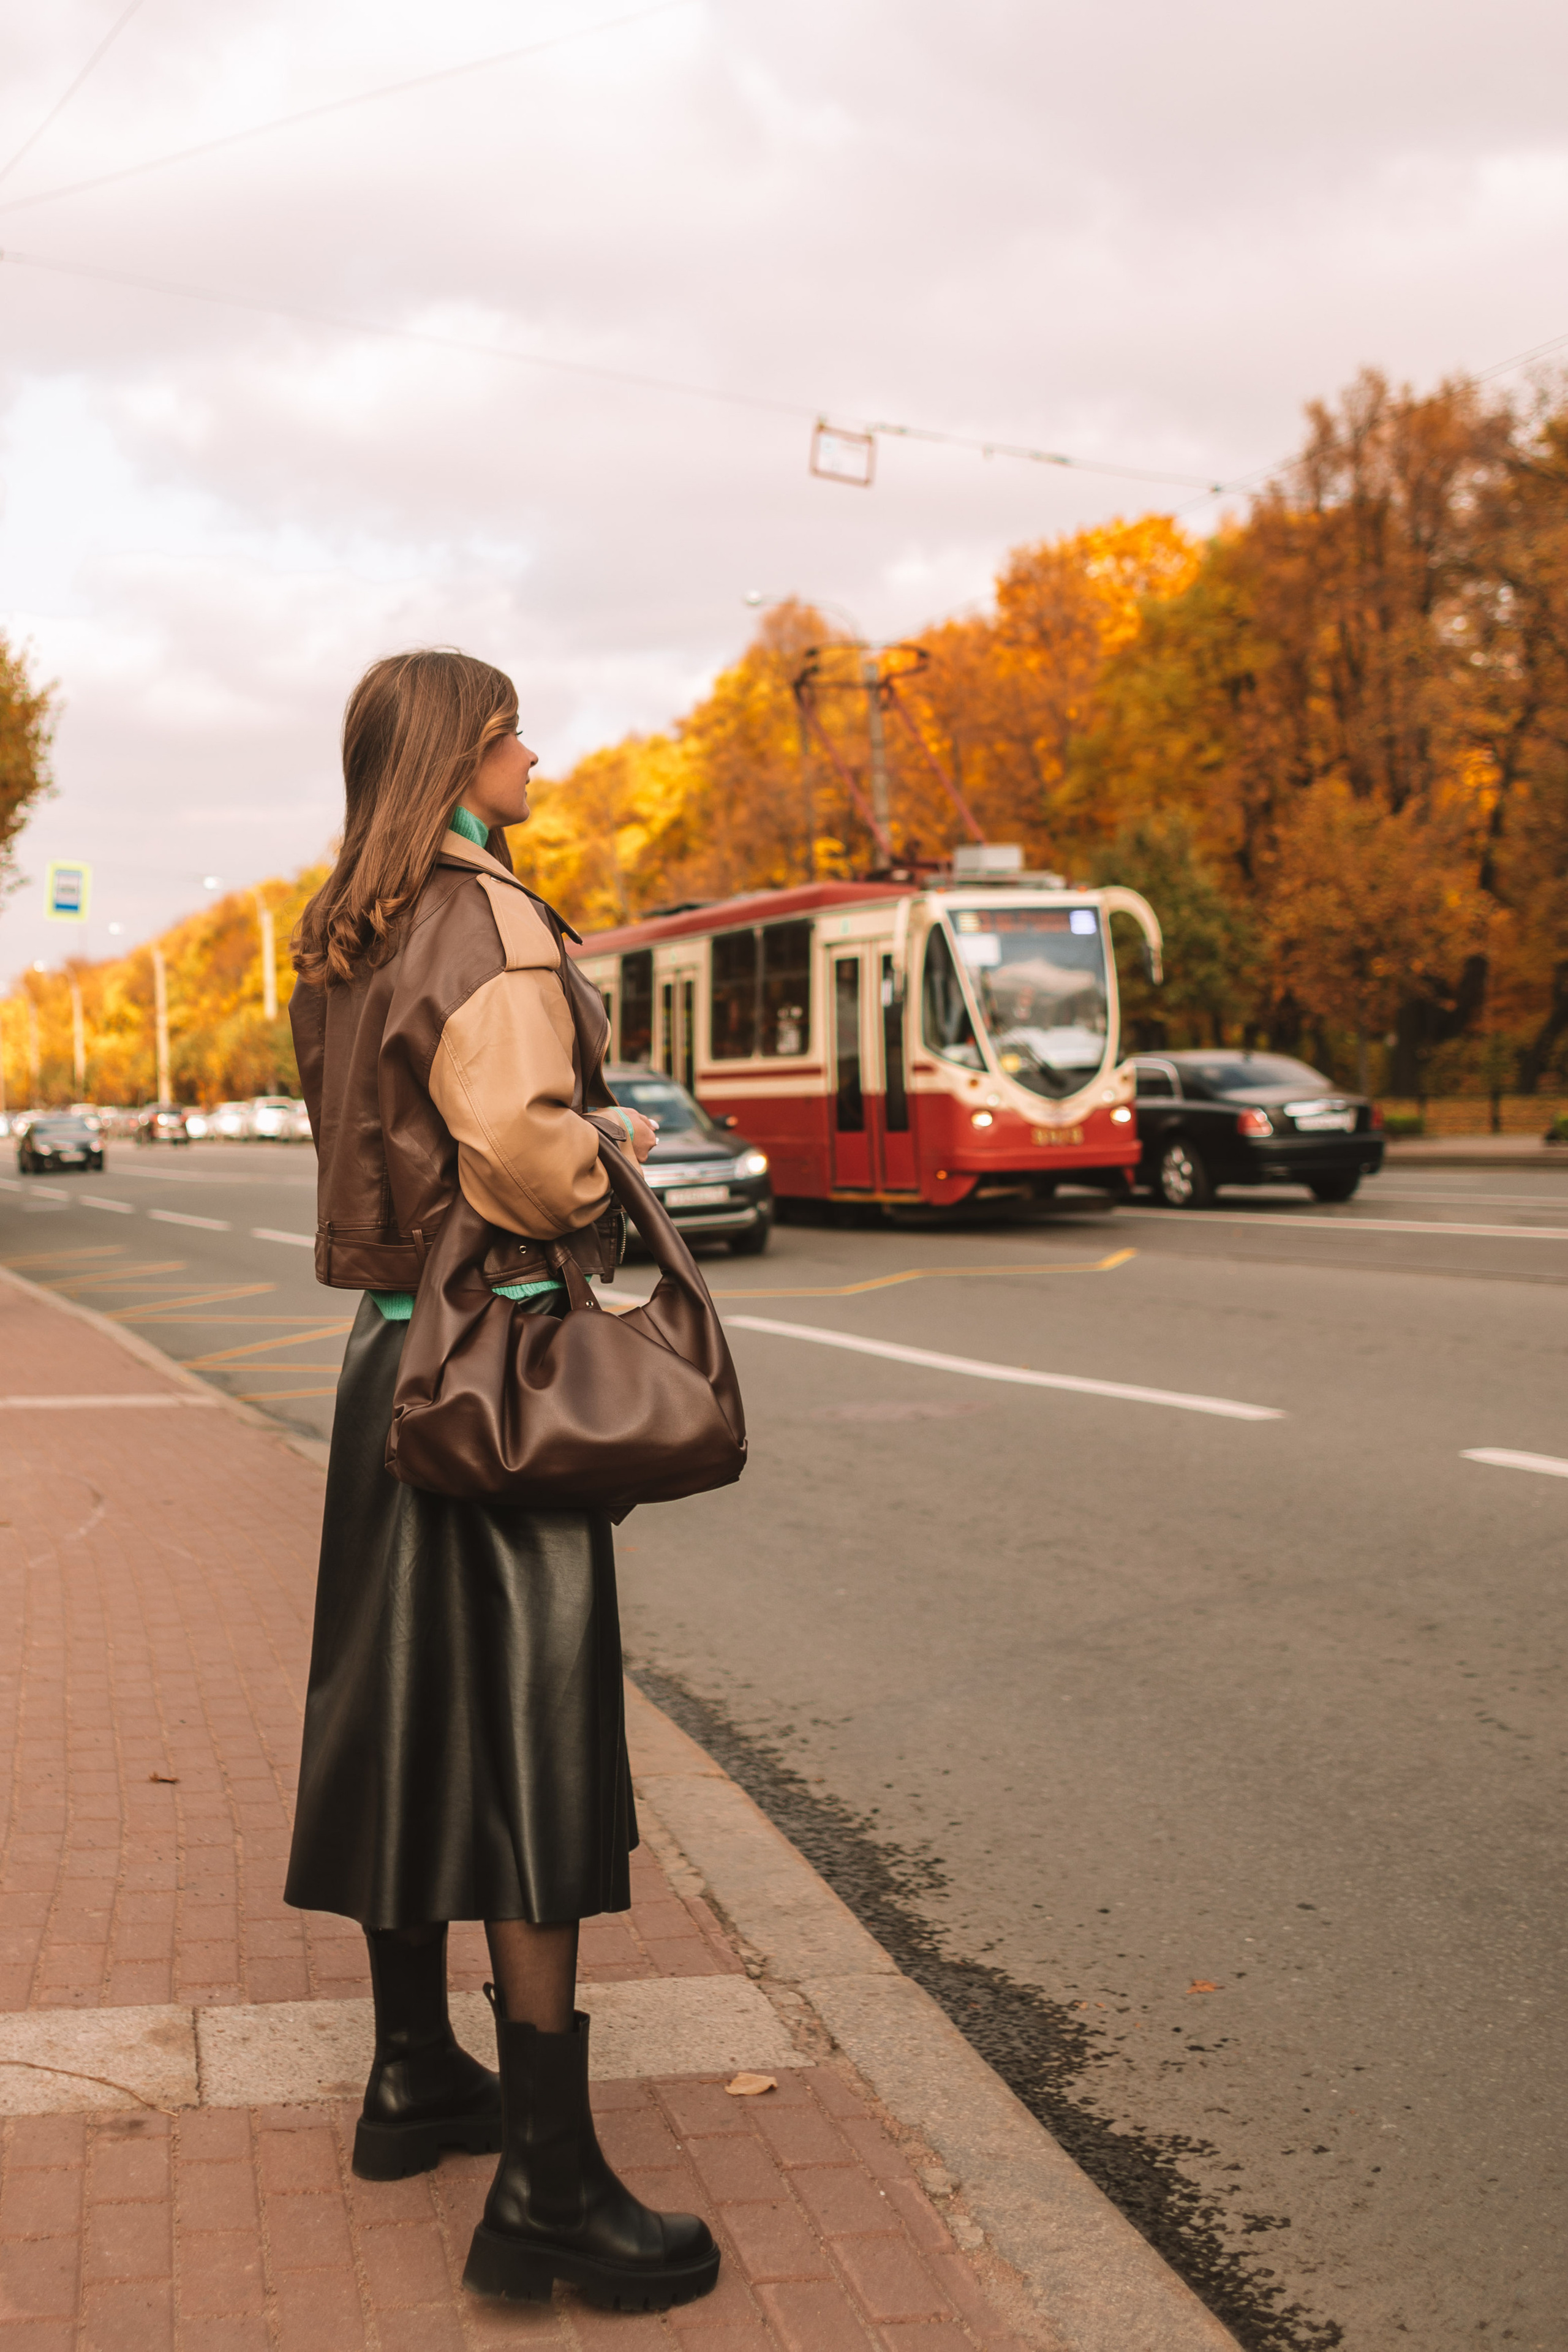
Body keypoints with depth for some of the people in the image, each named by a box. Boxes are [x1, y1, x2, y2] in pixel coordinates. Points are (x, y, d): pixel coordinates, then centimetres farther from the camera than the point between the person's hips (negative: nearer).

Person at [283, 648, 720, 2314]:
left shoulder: (346, 939, 13)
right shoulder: (485, 921, -14)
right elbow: (520, 1139, -25)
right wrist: (613, 1151, -5)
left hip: (391, 1352, 9)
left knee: (407, 1712, 16)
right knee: (532, 1745, -7)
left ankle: (413, 2074, 29)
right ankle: (546, 2187, -3)